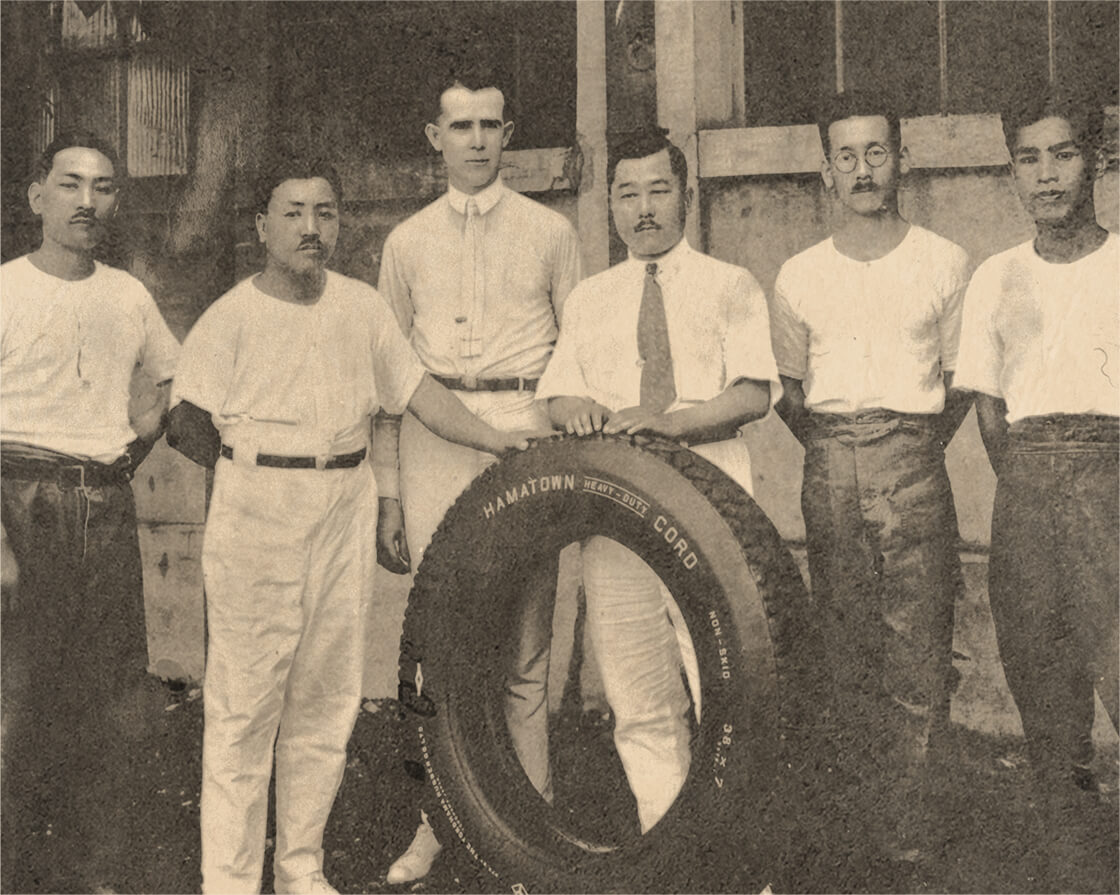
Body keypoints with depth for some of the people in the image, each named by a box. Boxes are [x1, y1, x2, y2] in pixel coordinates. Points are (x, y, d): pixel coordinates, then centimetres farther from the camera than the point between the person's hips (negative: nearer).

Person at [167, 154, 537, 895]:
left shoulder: (362, 306, 7)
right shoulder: (233, 317, -4)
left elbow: (416, 387, 10)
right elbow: (187, 424, -2)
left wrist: (492, 437, 3)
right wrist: (256, 472, 1)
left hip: (345, 512, 4)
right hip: (256, 519, -4)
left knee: (328, 701, 10)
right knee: (244, 703, 0)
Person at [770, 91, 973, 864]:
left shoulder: (946, 263, 6)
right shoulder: (799, 276, 11)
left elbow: (961, 383, 11)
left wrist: (916, 447, 2)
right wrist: (834, 447, 8)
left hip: (914, 467, -2)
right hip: (830, 472, 2)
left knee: (918, 647, -5)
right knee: (848, 644, 4)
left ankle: (909, 822, 4)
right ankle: (869, 799, 14)